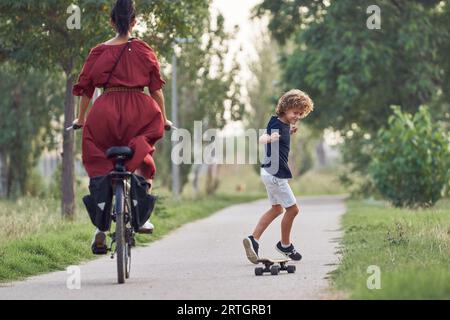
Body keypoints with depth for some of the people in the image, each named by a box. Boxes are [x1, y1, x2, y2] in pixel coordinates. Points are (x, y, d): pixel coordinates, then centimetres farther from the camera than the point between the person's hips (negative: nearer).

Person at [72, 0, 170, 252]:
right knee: (142, 163, 18)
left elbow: (86, 87, 10)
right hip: (139, 110, -1)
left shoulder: (99, 51, 7)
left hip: (106, 110, 1)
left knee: (100, 172, 9)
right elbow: (156, 88, 5)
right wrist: (164, 118, 15)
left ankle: (100, 229, 1)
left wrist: (81, 118, 22)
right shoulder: (144, 50, 5)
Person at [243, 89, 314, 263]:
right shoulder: (276, 124, -19)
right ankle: (285, 245, 18)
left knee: (277, 209, 20)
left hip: (270, 173, 10)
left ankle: (253, 239, 13)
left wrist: (289, 132, 14)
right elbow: (262, 139, -36)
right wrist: (270, 138, -57)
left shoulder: (285, 124, 7)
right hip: (275, 174, -10)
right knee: (292, 209, 2)